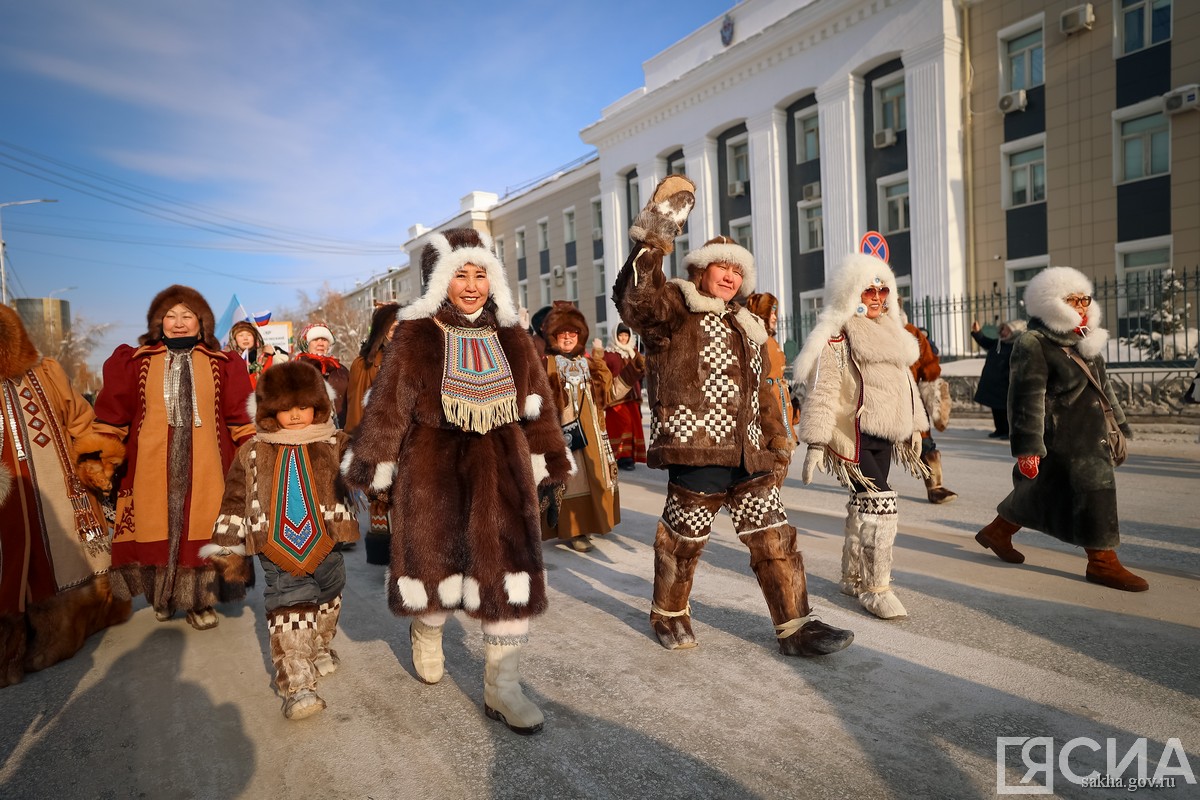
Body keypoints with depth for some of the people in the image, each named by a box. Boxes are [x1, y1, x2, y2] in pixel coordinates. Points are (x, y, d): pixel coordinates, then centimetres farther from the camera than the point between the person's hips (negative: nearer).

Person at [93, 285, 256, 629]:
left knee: (203, 530, 3)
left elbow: (239, 418, 5)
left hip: (205, 467, 0)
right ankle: (161, 597, 27)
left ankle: (199, 601, 19)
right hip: (152, 468, 0)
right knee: (157, 528, 7)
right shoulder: (135, 362, 5)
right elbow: (112, 416, 5)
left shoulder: (221, 365, 5)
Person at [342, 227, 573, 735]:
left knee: (509, 571, -1)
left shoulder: (512, 338, 7)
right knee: (437, 562, 10)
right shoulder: (415, 335, -3)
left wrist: (547, 464, 11)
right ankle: (426, 634, 46)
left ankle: (502, 688, 12)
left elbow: (538, 407, 11)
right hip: (432, 469, -2)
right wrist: (374, 468, -2)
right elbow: (387, 406, -2)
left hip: (501, 468, 3)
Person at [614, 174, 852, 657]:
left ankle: (795, 627, 18)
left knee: (773, 538, 7)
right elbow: (634, 301, -23)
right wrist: (651, 243, -28)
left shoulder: (743, 327, 24)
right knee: (683, 538, 6)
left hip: (746, 453, 7)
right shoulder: (675, 307, 0)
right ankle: (668, 614, 29)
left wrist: (775, 435, 23)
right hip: (696, 445, -7)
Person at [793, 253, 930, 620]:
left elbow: (904, 383, 26)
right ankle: (876, 588, -2)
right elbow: (822, 392, -15)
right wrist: (816, 444, -21)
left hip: (884, 436, 8)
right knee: (880, 503, -13)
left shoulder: (889, 333, 19)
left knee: (864, 506, 13)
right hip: (854, 436, -8)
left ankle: (853, 577, 25)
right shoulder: (836, 338, -9)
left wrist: (914, 431, 25)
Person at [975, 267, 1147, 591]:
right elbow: (1026, 400, -19)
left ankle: (997, 531, 29)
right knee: (1094, 491, -5)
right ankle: (1103, 562, 8)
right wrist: (1027, 448, -22)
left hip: (1092, 436, 9)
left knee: (1039, 491, 15)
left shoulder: (1084, 341, 15)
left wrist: (1117, 428, 23)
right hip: (1064, 439, -9)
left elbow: (1103, 387, 24)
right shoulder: (1034, 344, -14)